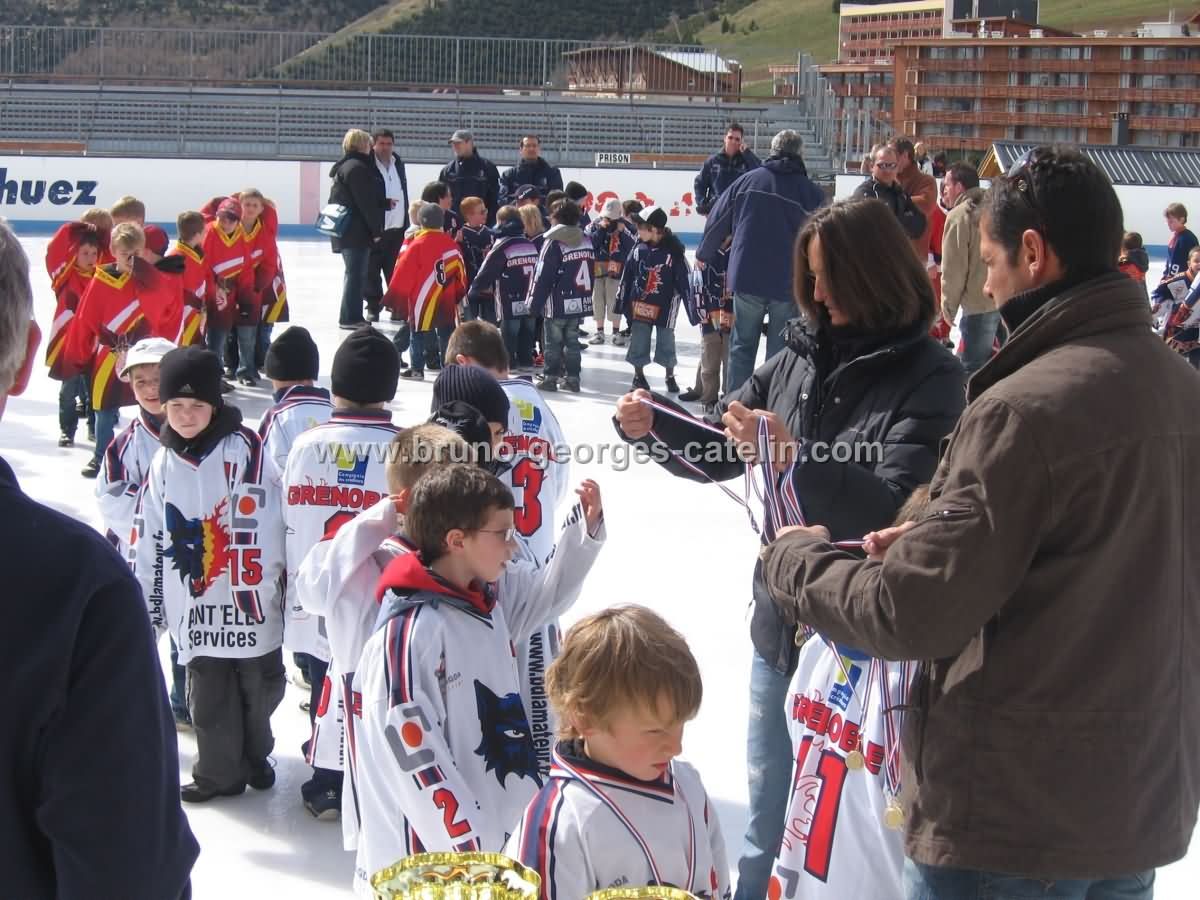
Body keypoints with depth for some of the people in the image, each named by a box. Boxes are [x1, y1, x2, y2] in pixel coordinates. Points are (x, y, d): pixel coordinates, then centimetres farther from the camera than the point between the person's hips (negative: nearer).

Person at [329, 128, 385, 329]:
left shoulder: (343, 167, 17)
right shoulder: (357, 168, -15)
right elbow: (366, 203, -18)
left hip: (346, 229, 10)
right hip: (357, 230, -10)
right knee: (356, 273, -6)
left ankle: (352, 316, 21)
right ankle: (350, 318, -5)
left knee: (354, 272, 16)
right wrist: (376, 230, -15)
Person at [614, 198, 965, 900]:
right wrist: (652, 428, -8)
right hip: (781, 622, 6)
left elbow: (897, 508, -24)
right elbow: (717, 454, 10)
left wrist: (795, 460, -35)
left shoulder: (930, 377, -13)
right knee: (768, 810, 20)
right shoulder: (804, 354, 4)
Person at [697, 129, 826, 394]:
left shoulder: (748, 180, 2)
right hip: (789, 285, -1)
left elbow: (717, 220, 9)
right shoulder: (812, 193, -3)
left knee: (742, 345, 14)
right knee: (780, 352, 7)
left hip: (747, 279, 1)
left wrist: (704, 255, 23)